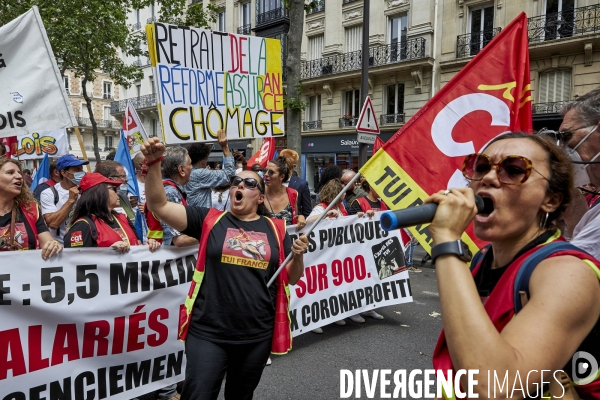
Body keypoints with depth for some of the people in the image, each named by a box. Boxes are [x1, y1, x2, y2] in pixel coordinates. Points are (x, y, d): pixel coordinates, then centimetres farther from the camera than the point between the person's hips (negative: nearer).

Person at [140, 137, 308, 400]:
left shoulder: (275, 229, 4)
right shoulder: (210, 220, 0)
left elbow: (292, 278, 10)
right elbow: (159, 205, -8)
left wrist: (298, 256, -11)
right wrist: (154, 163, -21)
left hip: (258, 336, 3)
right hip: (208, 333, -2)